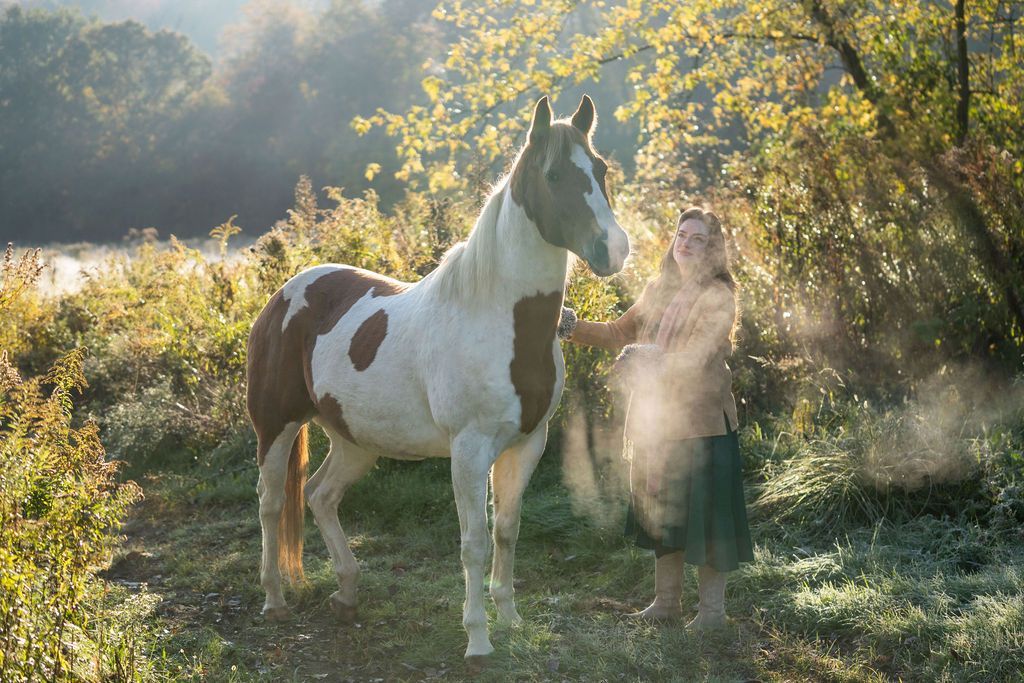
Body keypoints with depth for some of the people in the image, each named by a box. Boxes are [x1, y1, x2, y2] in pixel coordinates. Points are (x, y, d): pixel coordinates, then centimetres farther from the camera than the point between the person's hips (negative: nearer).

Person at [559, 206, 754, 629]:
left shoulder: (718, 296, -8)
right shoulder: (659, 290, 12)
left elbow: (697, 356, -19)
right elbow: (620, 332, 19)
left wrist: (647, 357, -26)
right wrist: (574, 329, 8)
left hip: (701, 423, -7)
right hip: (656, 420, 7)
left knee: (704, 513, -1)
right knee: (661, 512, 14)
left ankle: (712, 607, 9)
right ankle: (666, 602, 25)